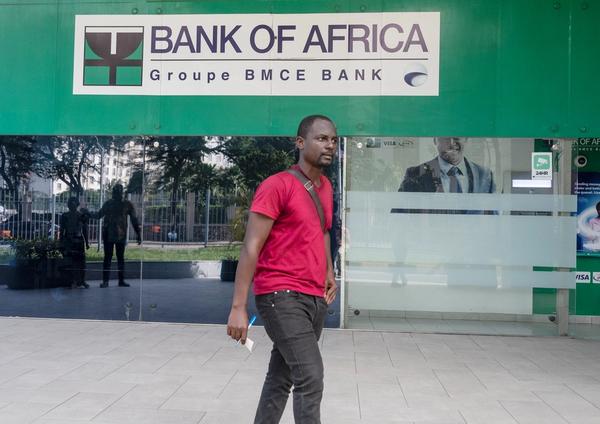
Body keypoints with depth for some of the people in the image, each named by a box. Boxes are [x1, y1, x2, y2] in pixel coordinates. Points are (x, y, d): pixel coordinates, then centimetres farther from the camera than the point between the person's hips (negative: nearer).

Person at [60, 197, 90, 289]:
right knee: (70, 262, -8)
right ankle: (73, 281, -4)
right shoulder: (64, 216, 4)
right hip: (68, 241, -1)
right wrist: (61, 243, 3)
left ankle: (82, 281, 10)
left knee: (81, 261, -3)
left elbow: (85, 231, 9)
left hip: (79, 241, 1)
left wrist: (87, 242, 7)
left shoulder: (82, 216, 5)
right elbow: (61, 231, 7)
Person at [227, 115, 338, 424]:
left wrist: (329, 272, 18)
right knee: (310, 376, -15)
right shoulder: (277, 185, -10)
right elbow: (251, 247, -14)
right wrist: (238, 306, -18)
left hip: (315, 299, 8)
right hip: (282, 296, -7)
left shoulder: (326, 188, 13)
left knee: (281, 378, 14)